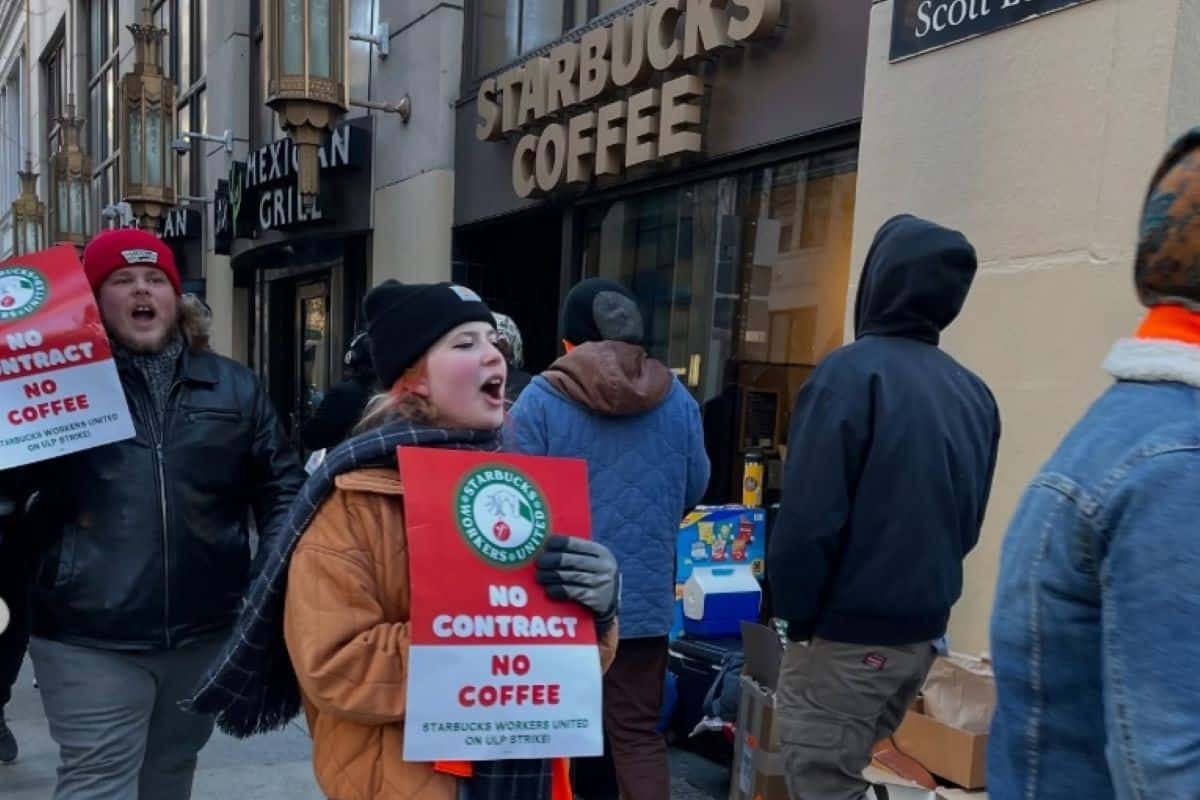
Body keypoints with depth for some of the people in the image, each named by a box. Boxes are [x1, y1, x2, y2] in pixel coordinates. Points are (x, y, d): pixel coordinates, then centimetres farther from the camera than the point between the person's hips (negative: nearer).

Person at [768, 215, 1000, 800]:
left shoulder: (852, 372, -17)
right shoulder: (975, 393, 3)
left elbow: (809, 515, -21)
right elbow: (969, 521, 10)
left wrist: (793, 611, -7)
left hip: (847, 634, -7)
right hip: (924, 630, 7)